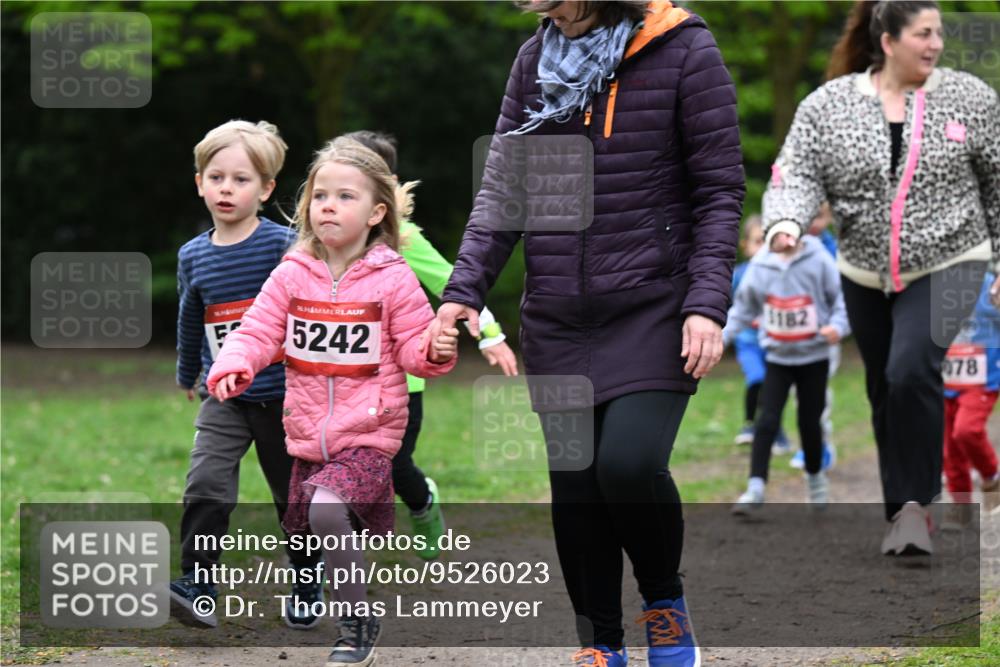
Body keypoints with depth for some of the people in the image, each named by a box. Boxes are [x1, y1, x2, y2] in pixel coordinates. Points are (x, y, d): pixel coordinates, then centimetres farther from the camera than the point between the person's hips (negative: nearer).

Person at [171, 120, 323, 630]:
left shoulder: (282, 245, -11)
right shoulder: (193, 256, 2)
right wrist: (187, 375, 31)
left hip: (283, 396, -2)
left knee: (294, 494, 11)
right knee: (207, 485, -15)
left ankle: (307, 582, 29)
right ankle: (196, 584, -16)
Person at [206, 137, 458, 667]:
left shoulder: (393, 280, -6)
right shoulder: (292, 275, 2)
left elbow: (412, 352, -1)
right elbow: (258, 332, -1)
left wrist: (436, 351, -24)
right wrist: (232, 368, -20)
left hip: (369, 437, -5)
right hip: (308, 439, 5)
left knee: (326, 507, -28)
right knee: (303, 533, 13)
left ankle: (356, 624, -14)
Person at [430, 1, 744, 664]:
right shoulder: (536, 60, 8)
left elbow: (719, 190, -4)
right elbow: (502, 188, 10)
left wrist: (706, 304, -13)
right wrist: (464, 291, -1)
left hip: (652, 309, -5)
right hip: (558, 322, 5)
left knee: (629, 462, -19)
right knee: (574, 483, 5)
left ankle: (665, 599, 8)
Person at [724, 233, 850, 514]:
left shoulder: (818, 260, -11)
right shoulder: (760, 266, -5)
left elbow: (841, 298, -7)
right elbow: (743, 308, 7)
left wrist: (838, 325, -25)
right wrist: (721, 336, 0)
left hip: (814, 356, -1)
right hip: (778, 357, 1)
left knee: (810, 422, 8)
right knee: (766, 422, -9)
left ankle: (815, 477, 34)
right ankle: (755, 489, -9)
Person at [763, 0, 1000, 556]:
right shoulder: (828, 105, -3)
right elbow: (799, 173, -7)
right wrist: (786, 221, -28)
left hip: (946, 265, -3)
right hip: (866, 275, 3)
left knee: (912, 371, -23)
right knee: (885, 391, 11)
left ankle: (914, 504, -13)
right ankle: (904, 508, 27)